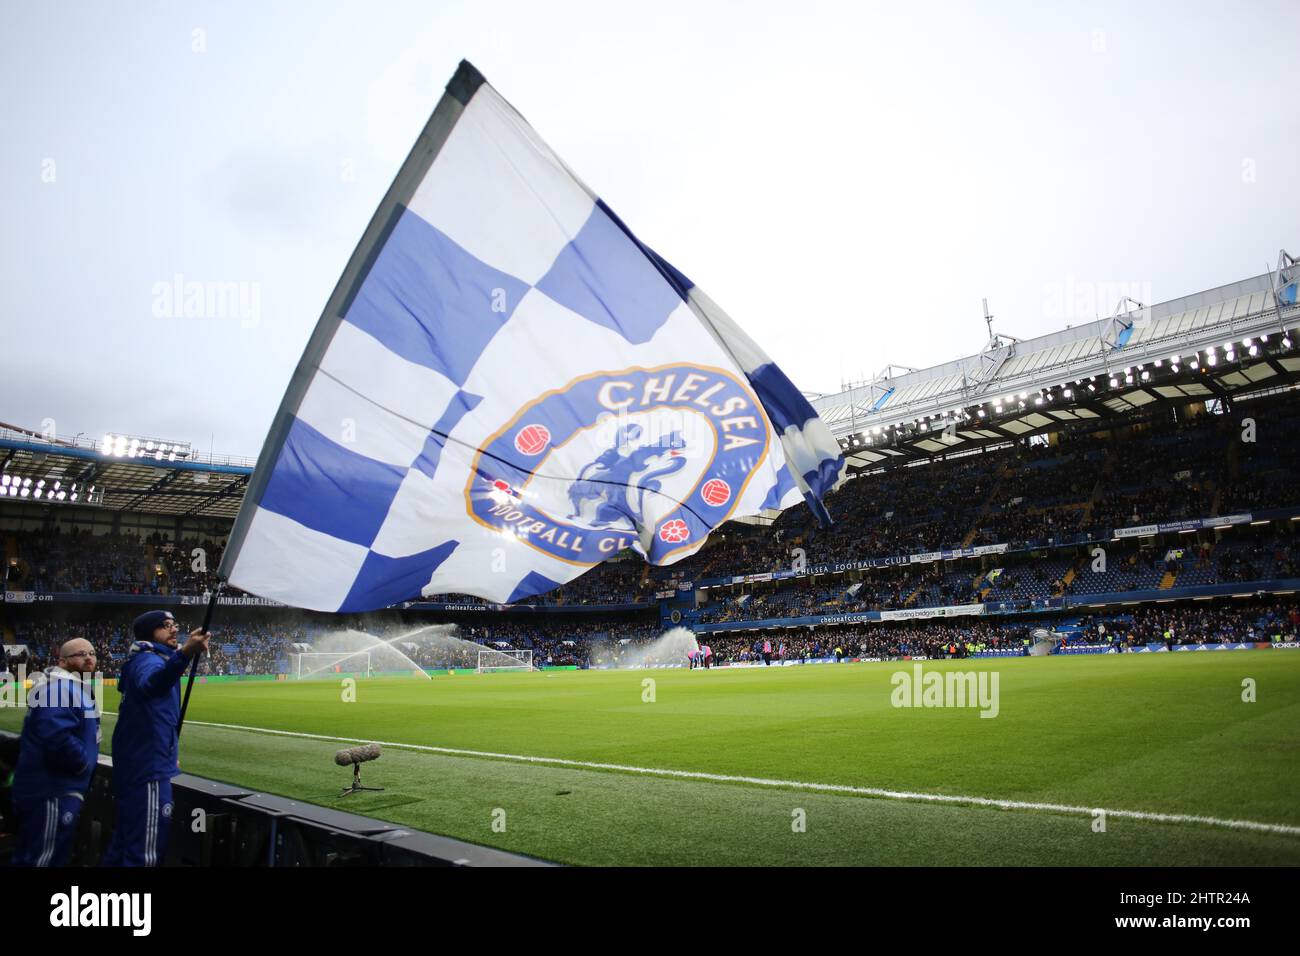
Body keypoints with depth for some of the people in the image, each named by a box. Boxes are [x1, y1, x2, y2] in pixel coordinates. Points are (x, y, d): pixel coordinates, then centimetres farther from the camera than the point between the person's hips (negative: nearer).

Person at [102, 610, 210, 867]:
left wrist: (167, 755, 28)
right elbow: (152, 684, -41)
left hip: (137, 764, 11)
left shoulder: (147, 660, 18)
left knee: (125, 841, 19)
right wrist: (185, 653, -61)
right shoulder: (148, 659, -15)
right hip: (148, 768, -11)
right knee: (145, 853, -8)